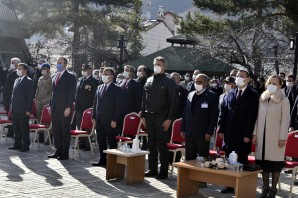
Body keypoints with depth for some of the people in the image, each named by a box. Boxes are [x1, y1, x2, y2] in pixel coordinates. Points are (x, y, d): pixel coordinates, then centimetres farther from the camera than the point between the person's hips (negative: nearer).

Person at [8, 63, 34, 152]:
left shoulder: (29, 81, -8)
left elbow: (30, 97, -11)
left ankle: (25, 146, 7)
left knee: (24, 129, 0)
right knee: (16, 128, 12)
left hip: (23, 110, -8)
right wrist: (12, 106, 13)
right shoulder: (17, 80, 16)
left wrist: (28, 110, -16)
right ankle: (17, 144, 22)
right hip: (15, 109, 8)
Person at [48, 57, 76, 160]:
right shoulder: (55, 77, 17)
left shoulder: (70, 77, -4)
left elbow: (72, 93, -10)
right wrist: (51, 105, 13)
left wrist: (68, 107, -16)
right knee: (56, 130, 9)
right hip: (55, 108, 7)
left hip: (64, 109, -7)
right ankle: (58, 151, 18)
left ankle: (65, 153, 3)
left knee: (65, 131, -1)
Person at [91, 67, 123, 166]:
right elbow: (95, 103, 17)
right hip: (99, 120, 6)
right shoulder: (99, 88, 15)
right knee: (101, 141, 10)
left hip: (110, 121, -6)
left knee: (111, 141, -1)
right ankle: (102, 160, 19)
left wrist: (114, 120, -14)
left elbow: (119, 106, -9)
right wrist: (94, 117, 10)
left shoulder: (116, 89, -4)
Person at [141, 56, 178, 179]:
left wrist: (169, 119, -14)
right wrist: (143, 115, 9)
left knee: (162, 145, -2)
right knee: (151, 144, 10)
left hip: (161, 117, -5)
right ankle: (152, 169, 19)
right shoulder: (149, 81, 13)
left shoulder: (169, 82, -3)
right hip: (149, 116, 5)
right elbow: (144, 99, 16)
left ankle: (164, 171, 5)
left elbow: (174, 102, -7)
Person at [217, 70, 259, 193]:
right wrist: (221, 129, 5)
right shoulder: (230, 94, 13)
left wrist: (248, 135, -12)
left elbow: (252, 116, -7)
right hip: (229, 133, 4)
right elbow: (223, 112, 12)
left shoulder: (253, 95, -2)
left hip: (243, 135, -4)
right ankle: (230, 185, 16)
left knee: (241, 160, 2)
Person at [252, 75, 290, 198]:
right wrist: (255, 134, 7)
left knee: (275, 162, 0)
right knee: (263, 161, 5)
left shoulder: (283, 100, -2)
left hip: (275, 137, -4)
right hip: (262, 136, 4)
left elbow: (285, 120, -5)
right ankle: (265, 187, 17)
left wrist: (283, 138, -10)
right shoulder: (262, 99, 10)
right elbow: (258, 118, 12)